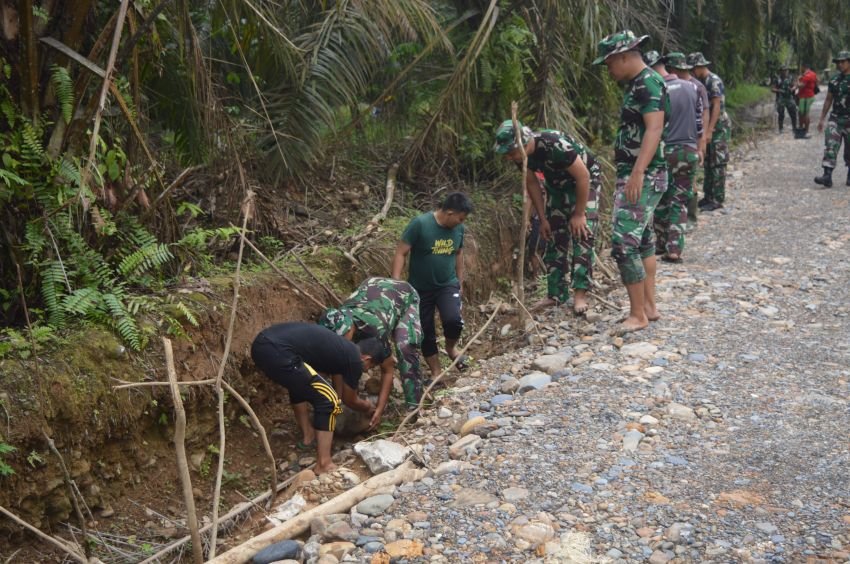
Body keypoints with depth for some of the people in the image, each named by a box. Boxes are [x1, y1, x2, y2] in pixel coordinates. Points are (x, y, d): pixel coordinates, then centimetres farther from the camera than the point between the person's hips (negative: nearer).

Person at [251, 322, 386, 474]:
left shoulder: (339, 349, 29)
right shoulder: (354, 360, 6)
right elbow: (350, 400, 23)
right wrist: (367, 408, 42)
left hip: (261, 343, 10)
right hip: (277, 352, -10)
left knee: (299, 383, 35)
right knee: (327, 400, 1)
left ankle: (308, 434, 44)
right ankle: (324, 464, 5)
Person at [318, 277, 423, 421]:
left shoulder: (375, 328, -44)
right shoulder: (338, 323, -29)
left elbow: (388, 370, -31)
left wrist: (380, 409, -34)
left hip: (405, 295, -5)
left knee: (406, 348, -26)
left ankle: (413, 404, -18)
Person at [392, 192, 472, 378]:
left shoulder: (458, 228, -4)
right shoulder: (420, 224, -20)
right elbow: (400, 253, -17)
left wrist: (460, 282, 19)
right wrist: (396, 283, -23)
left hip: (448, 285, 2)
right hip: (420, 288, -2)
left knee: (454, 320, -23)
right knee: (425, 332, 5)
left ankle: (450, 348, 8)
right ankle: (436, 373, 22)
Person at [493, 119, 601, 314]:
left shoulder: (555, 145, -39)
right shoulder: (521, 153, -18)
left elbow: (583, 177, -30)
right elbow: (532, 184, -3)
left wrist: (579, 214, -23)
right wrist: (542, 219, -2)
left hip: (587, 180, -7)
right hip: (557, 185, 7)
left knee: (582, 235, -16)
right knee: (554, 237, 5)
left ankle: (580, 294, -14)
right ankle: (556, 293, 12)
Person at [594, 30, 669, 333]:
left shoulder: (648, 83, -14)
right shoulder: (637, 84, 16)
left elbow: (654, 129, -25)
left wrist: (637, 172, -31)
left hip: (643, 177, -11)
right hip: (635, 175, 11)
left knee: (623, 243, -11)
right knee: (643, 240, 14)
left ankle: (638, 315, -4)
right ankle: (649, 306, 23)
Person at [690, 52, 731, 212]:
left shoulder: (714, 81, -14)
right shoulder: (702, 82, 12)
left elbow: (716, 106, -20)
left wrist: (709, 130, -25)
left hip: (719, 128, -9)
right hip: (709, 128, 9)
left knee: (717, 164, -6)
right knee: (708, 163, 11)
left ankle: (718, 199, -2)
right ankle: (708, 196, 18)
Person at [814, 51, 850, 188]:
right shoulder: (834, 80, 8)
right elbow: (828, 100, 14)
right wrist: (821, 119, 12)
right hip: (835, 119, 3)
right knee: (830, 147, -11)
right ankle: (827, 176, -16)